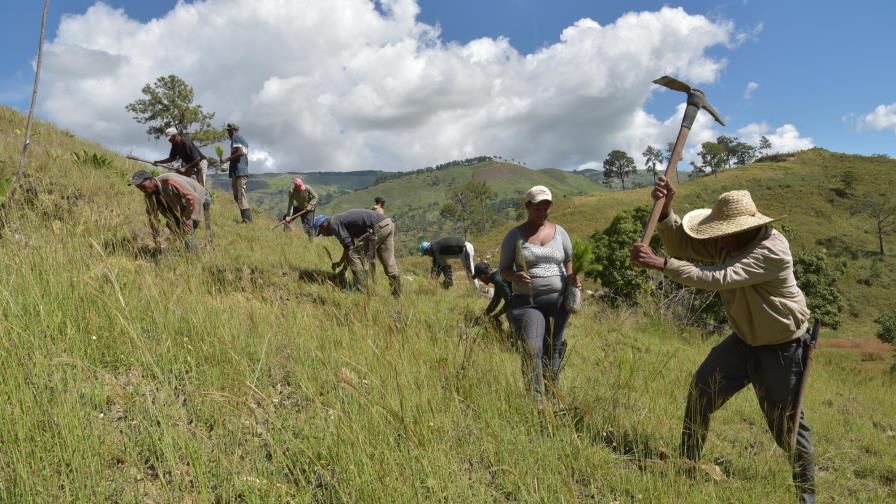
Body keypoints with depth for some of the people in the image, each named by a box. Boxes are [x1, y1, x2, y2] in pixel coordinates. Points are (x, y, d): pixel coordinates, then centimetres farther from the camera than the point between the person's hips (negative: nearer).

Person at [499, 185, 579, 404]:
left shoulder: (559, 232, 8)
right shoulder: (514, 236, 1)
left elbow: (568, 259, 20)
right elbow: (503, 269, 4)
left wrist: (571, 277, -1)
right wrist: (515, 276, -19)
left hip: (558, 300, 3)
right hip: (527, 302, -3)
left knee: (552, 350, 11)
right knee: (532, 350, -18)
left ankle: (553, 399, 24)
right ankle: (537, 402, -16)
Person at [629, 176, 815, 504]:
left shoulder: (772, 249, -32)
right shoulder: (725, 242, -8)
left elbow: (718, 279, -40)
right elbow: (679, 244, -8)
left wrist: (660, 264, -43)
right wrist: (665, 208, -26)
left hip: (782, 347, -7)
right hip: (744, 339, 7)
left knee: (785, 421, 4)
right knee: (701, 391, 5)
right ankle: (686, 463, 19)